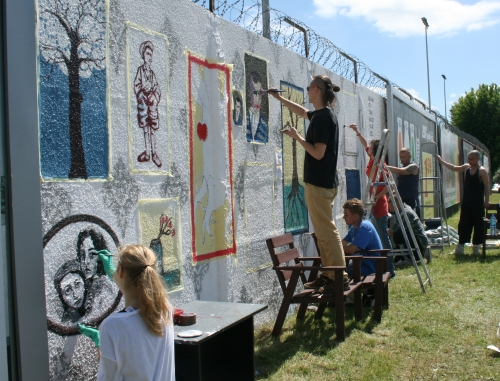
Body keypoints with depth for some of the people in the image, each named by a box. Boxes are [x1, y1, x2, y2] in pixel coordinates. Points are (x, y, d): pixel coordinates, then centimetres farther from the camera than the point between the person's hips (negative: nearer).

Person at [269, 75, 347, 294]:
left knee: (327, 231, -8)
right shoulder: (323, 114, 14)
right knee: (324, 231, 12)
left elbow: (318, 153, -20)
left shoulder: (322, 117, -15)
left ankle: (340, 278, -5)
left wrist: (297, 137, -10)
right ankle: (328, 275, 17)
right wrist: (279, 99, 40)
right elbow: (302, 112, 35)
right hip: (325, 182, 10)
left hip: (318, 183, -10)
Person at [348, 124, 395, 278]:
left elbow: (389, 185, -22)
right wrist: (357, 132, 24)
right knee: (380, 238, 13)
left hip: (379, 206, -9)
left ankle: (390, 269, 1)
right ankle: (385, 267, 20)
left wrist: (377, 196, -24)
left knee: (383, 238, -5)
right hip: (375, 206, 9)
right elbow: (365, 145, 24)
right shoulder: (372, 161, 8)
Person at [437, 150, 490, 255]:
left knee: (478, 225, 1)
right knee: (463, 225, 7)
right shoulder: (466, 167, 8)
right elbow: (453, 168, 18)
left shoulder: (482, 171, -9)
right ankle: (460, 248, 11)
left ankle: (476, 247, 11)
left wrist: (486, 201, -14)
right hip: (466, 202, 6)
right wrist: (441, 161, 11)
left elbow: (487, 186, -10)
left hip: (477, 203, -6)